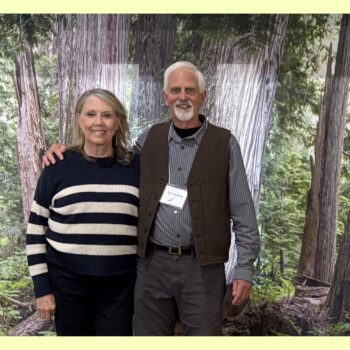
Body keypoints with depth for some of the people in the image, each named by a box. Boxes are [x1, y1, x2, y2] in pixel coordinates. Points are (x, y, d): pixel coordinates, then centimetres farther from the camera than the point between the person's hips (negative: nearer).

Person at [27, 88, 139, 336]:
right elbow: (36, 229, 1)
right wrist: (42, 287, -2)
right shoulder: (59, 166, -3)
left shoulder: (135, 165, 1)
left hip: (120, 285, 1)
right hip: (67, 283, 0)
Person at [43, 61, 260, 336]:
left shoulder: (225, 143, -2)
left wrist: (245, 267, -6)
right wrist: (66, 151, 6)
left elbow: (243, 211, -2)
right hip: (153, 263, 3)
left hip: (202, 265, -2)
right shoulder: (150, 139, 6)